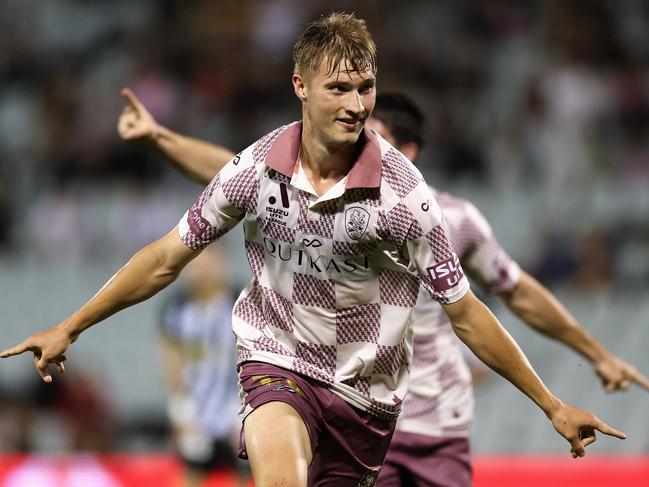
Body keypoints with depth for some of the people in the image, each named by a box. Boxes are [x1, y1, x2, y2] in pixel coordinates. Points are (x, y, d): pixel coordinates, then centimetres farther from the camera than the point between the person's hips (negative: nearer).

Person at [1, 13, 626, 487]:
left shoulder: (401, 190, -15)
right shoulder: (256, 169, -10)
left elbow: (464, 311, -8)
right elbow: (168, 257, 2)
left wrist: (552, 405, -9)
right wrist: (69, 329, 4)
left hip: (364, 386, 1)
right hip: (277, 358, -1)